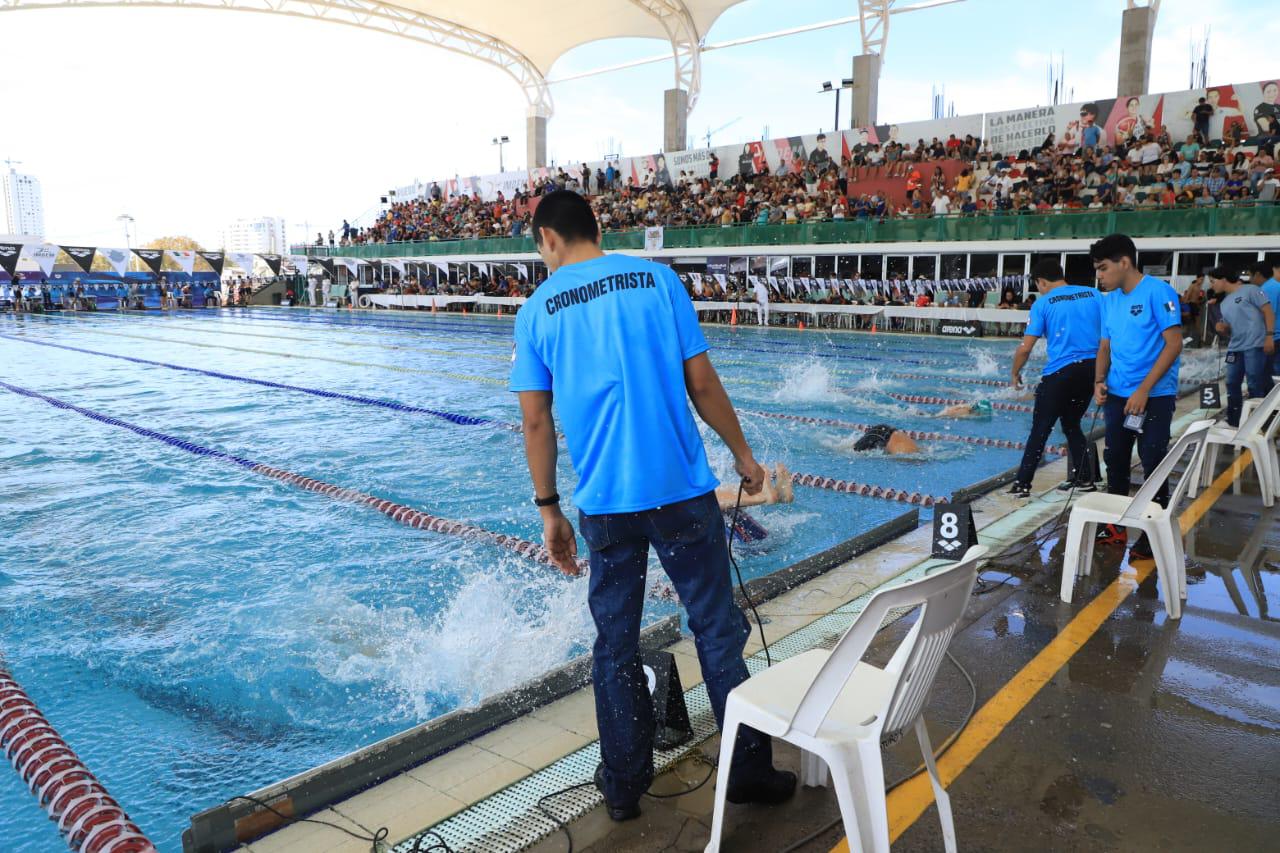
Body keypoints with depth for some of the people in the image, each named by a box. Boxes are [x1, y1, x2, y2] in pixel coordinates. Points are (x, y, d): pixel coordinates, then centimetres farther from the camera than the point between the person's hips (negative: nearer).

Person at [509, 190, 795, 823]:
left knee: (615, 646, 15)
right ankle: (748, 770, 24)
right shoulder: (656, 279, 0)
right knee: (718, 632, 12)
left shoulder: (536, 312, 2)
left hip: (604, 503, 1)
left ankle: (623, 786, 27)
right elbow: (701, 383, -2)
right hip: (682, 490, -1)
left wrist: (548, 509, 9)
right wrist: (743, 455, 10)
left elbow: (536, 422, 1)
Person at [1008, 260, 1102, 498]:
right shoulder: (1094, 295, 8)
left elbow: (1025, 348, -5)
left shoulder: (1043, 304, -2)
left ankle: (1022, 485, 1)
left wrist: (1015, 375, 10)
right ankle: (1084, 479, 23)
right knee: (1072, 424, 22)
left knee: (1040, 430, 2)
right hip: (1091, 369, 5)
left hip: (1060, 372, -5)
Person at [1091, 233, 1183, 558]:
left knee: (1153, 464, 1)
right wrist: (1099, 381, -4)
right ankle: (1115, 526, 24)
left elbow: (1174, 344, -16)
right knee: (1115, 461, 12)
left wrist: (1144, 390, -20)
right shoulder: (1109, 300, 8)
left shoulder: (1158, 292, -12)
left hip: (1154, 396, -7)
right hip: (1118, 395, 7)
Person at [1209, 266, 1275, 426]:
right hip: (1235, 348, 8)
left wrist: (1269, 336, -16)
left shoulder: (1250, 290, -2)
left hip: (1255, 346, -8)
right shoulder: (1224, 303, 20)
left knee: (1255, 386, -4)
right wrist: (1222, 328, 1)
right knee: (1232, 384, 10)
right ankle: (1233, 422, 21)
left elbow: (1268, 312, -7)